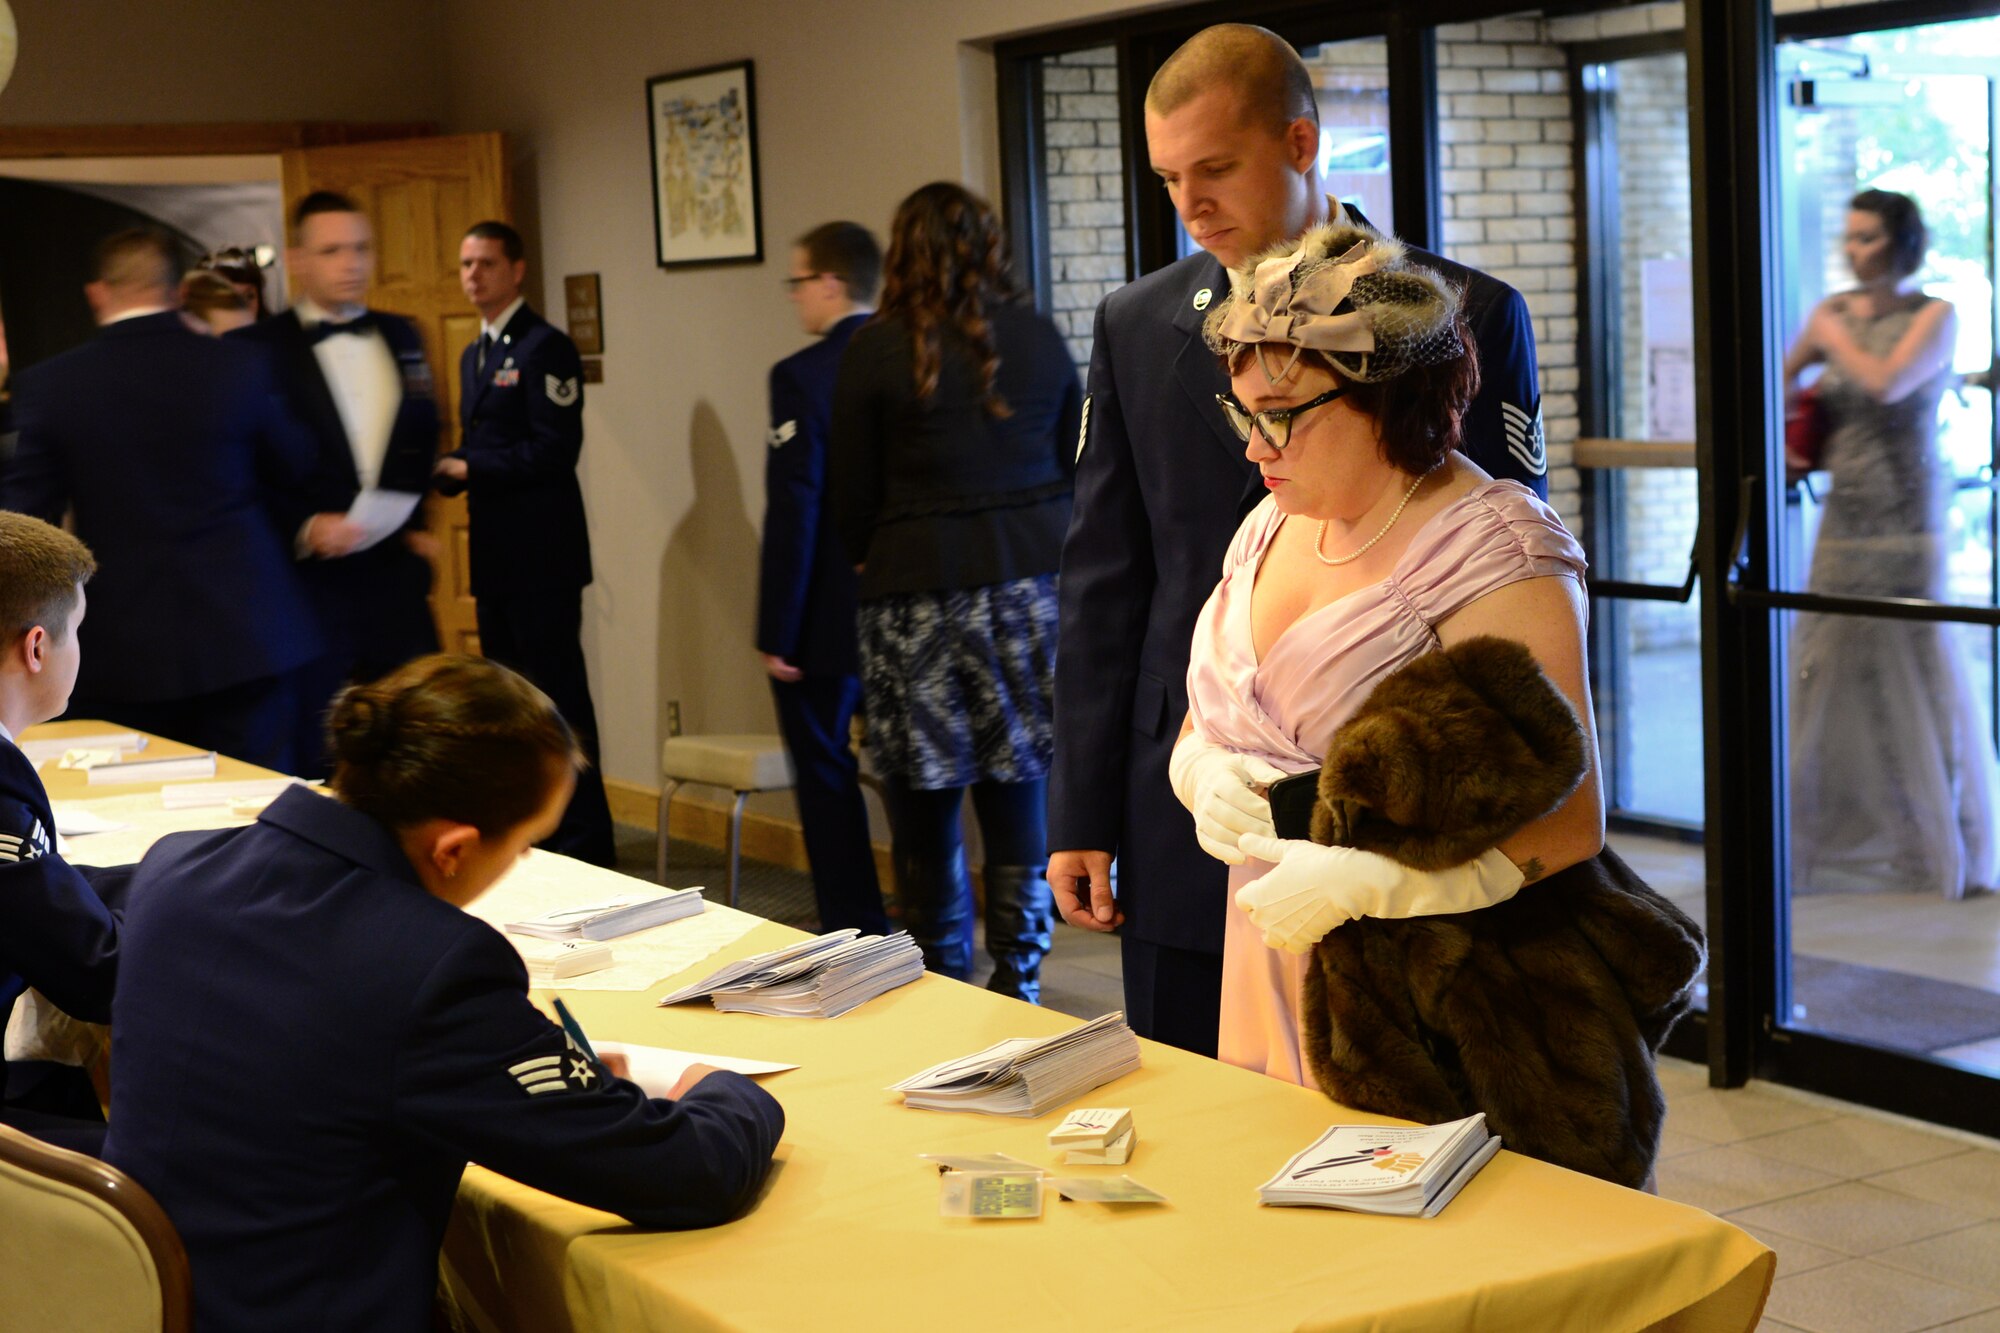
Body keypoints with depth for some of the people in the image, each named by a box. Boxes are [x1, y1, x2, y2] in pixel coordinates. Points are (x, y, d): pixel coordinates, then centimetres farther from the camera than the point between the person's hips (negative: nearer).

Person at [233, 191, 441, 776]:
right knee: (315, 765, 0)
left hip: (397, 578, 5)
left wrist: (416, 525, 12)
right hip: (310, 580, -5)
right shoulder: (258, 349, -4)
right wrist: (304, 528, -19)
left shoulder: (400, 337, 14)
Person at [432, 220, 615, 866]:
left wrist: (467, 468, -17)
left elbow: (553, 450, -17)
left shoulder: (544, 347, -10)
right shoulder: (473, 356, 18)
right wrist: (441, 469, 1)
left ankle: (584, 837, -1)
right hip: (495, 554, 9)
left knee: (558, 692, -6)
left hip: (540, 552, -9)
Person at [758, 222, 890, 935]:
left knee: (827, 775, 6)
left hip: (828, 619, -6)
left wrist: (777, 632, -14)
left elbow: (794, 513, -19)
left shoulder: (801, 376, -16)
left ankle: (856, 932, 8)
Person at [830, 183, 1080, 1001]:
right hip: (1034, 586, 3)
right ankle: (1017, 980, 10)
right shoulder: (1037, 337, 6)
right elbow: (1075, 468, 13)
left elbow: (852, 497, 0)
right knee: (1019, 785, 8)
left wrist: (870, 563, 18)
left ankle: (941, 984, 12)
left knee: (925, 800, 6)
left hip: (919, 593, -3)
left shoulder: (876, 351, -5)